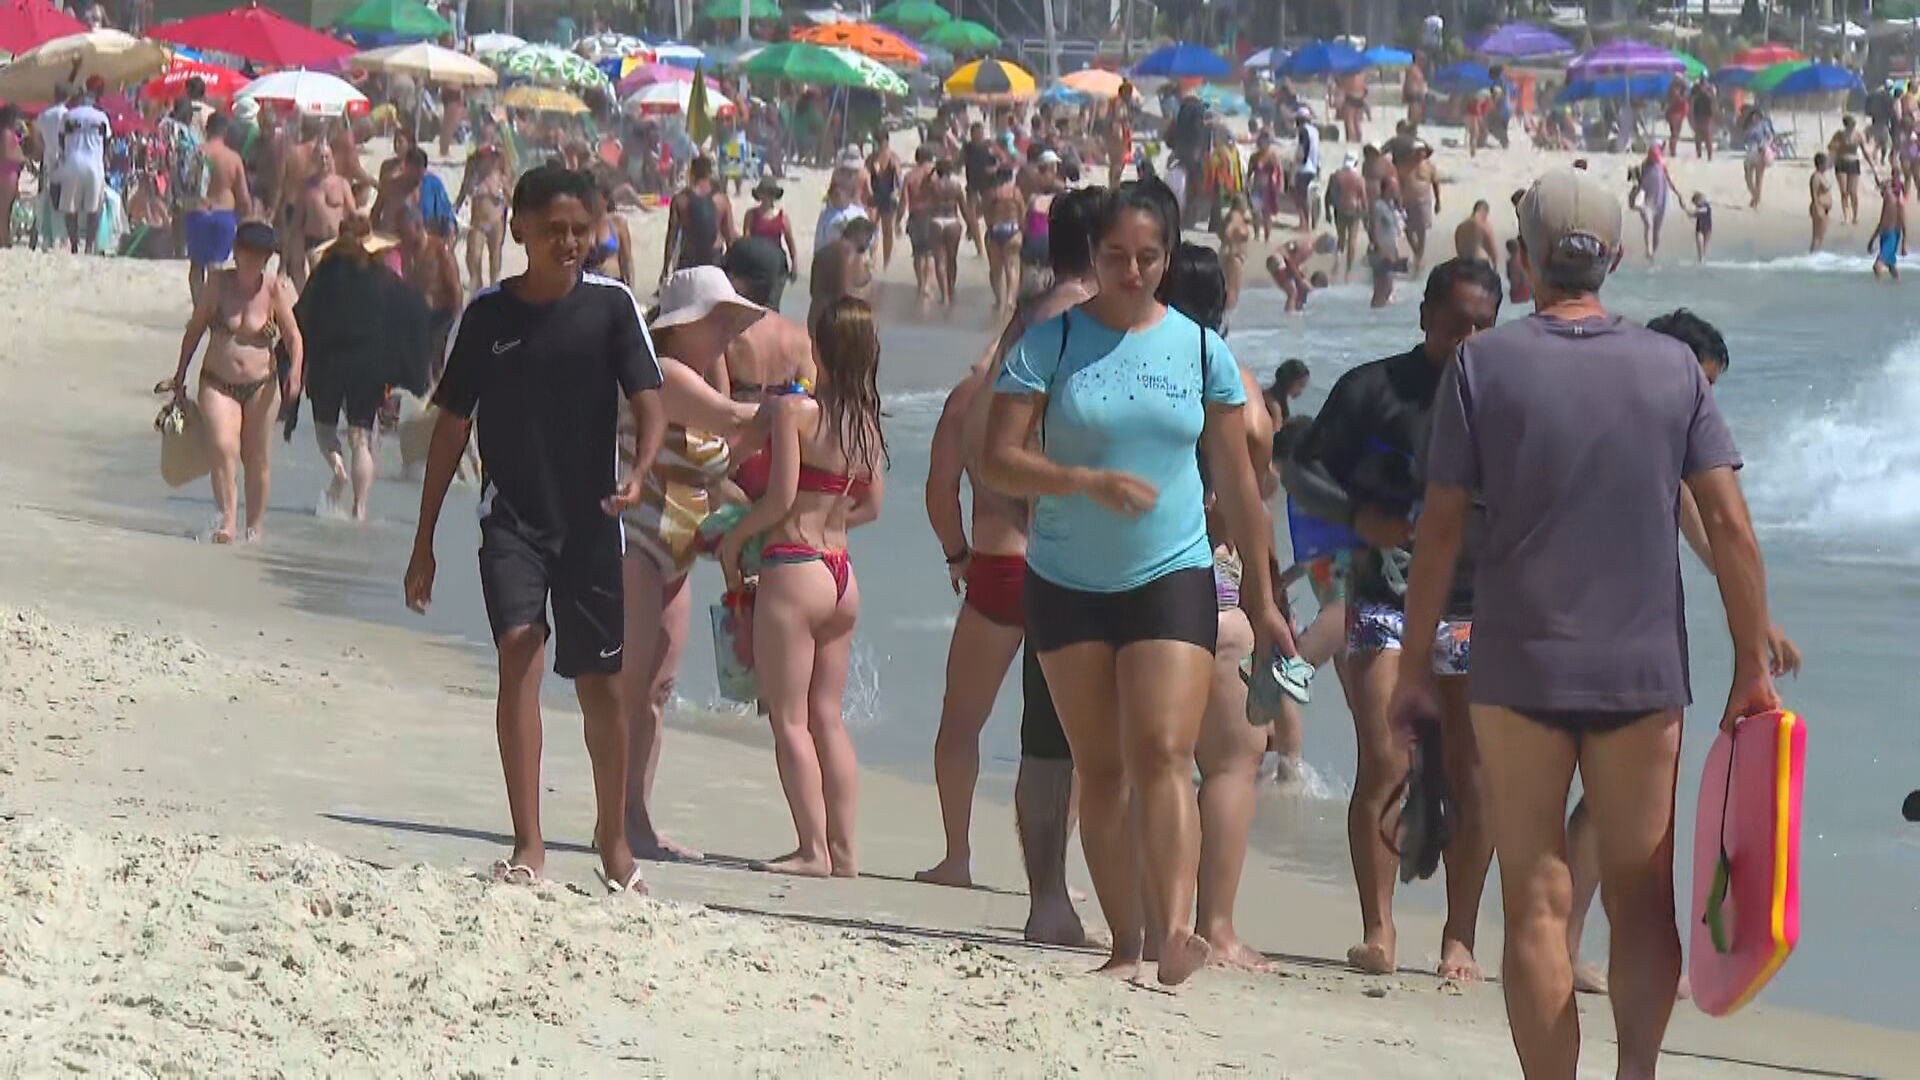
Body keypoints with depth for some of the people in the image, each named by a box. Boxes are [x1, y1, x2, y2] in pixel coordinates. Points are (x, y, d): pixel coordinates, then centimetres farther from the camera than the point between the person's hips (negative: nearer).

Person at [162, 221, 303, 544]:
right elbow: (195, 329, 6)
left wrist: (295, 370, -21)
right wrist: (180, 376, 8)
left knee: (257, 459, 7)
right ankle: (227, 520, -20)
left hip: (260, 385, 0)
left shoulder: (275, 289, -5)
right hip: (217, 384, 0)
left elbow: (293, 336, -3)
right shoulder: (219, 283, -3)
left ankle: (254, 525, 21)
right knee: (223, 448, -19)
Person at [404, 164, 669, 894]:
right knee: (518, 651, -18)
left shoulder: (610, 306, -2)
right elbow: (452, 428, 7)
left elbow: (649, 403, -6)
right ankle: (527, 844, -18)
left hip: (588, 519, 0)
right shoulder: (487, 314, 1)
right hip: (511, 517, 0)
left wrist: (639, 472, -28)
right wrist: (424, 543, 7)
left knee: (600, 681, 7)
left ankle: (614, 837, 25)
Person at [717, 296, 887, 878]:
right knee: (827, 718, 13)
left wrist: (734, 537, -1)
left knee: (789, 719, -2)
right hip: (842, 576, 7)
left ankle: (814, 848, -6)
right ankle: (843, 849, 12)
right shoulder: (867, 422, 7)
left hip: (794, 569, -7)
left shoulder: (796, 410, -13)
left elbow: (782, 496, -16)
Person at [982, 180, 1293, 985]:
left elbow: (1237, 482, 10)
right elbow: (998, 460, -8)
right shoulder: (1051, 344, -1)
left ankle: (1176, 930, -27)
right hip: (1067, 582, 1)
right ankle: (1125, 942, 8)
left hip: (1171, 577, -1)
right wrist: (1091, 482, -23)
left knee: (1162, 754, -16)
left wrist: (1261, 600, 11)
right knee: (1100, 770, 4)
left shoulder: (1201, 351, 4)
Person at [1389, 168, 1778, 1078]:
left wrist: (1414, 667, 5)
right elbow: (1730, 528, -2)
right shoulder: (1673, 368, 2)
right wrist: (1753, 668, 4)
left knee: (1538, 904, 4)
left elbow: (1441, 530, -4)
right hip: (1643, 671, 2)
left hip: (1519, 669, -1)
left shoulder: (1485, 365, -3)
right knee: (1641, 899, 8)